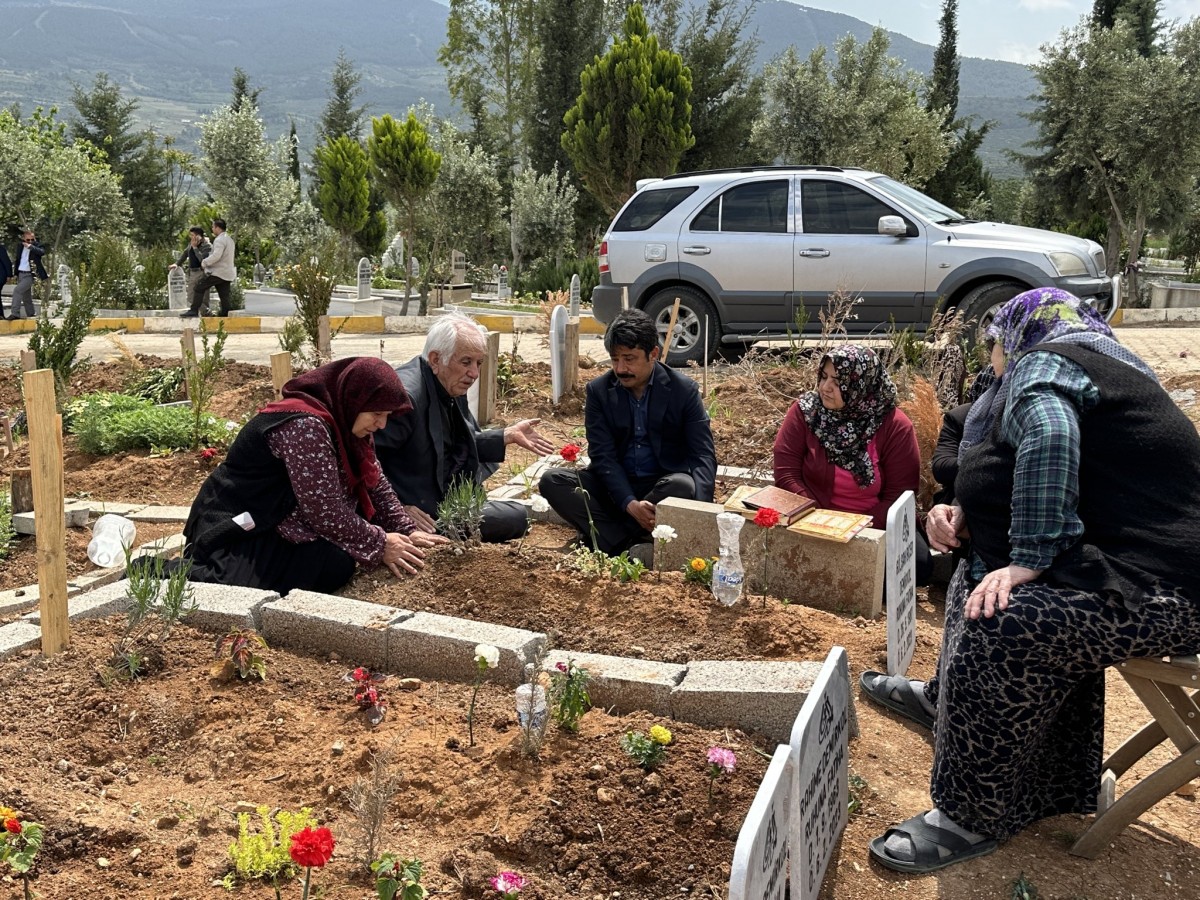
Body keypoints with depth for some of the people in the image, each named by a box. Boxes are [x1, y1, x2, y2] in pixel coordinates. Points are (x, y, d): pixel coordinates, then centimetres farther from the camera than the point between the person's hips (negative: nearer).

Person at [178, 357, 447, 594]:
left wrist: (408, 531, 0)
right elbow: (325, 512, -24)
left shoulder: (345, 425, 5)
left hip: (281, 525, 10)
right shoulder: (305, 426, -23)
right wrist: (380, 545, -15)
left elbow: (376, 484, 11)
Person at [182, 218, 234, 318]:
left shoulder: (220, 240, -13)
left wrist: (204, 262, -12)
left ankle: (194, 311, -6)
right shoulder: (229, 239, 19)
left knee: (198, 287, -3)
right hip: (227, 274, 9)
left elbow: (216, 256, -25)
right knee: (224, 296, 7)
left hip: (217, 272, -9)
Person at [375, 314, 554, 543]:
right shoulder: (406, 395, -26)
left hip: (448, 503, 10)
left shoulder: (453, 388, 4)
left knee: (516, 515, 15)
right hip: (423, 514, -10)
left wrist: (509, 435, 8)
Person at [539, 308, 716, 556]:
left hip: (665, 486, -1)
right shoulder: (598, 390, -3)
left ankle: (605, 537, -20)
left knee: (684, 485, -36)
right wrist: (630, 504, -27)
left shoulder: (684, 390, -6)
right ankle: (627, 545, -29)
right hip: (616, 486, 2)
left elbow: (703, 455, -11)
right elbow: (603, 455, -9)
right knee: (551, 480, -21)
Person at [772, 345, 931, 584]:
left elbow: (899, 495, -9)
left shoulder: (895, 426, -8)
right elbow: (787, 474, -9)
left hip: (875, 524, 0)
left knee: (918, 565, -26)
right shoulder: (804, 411, -6)